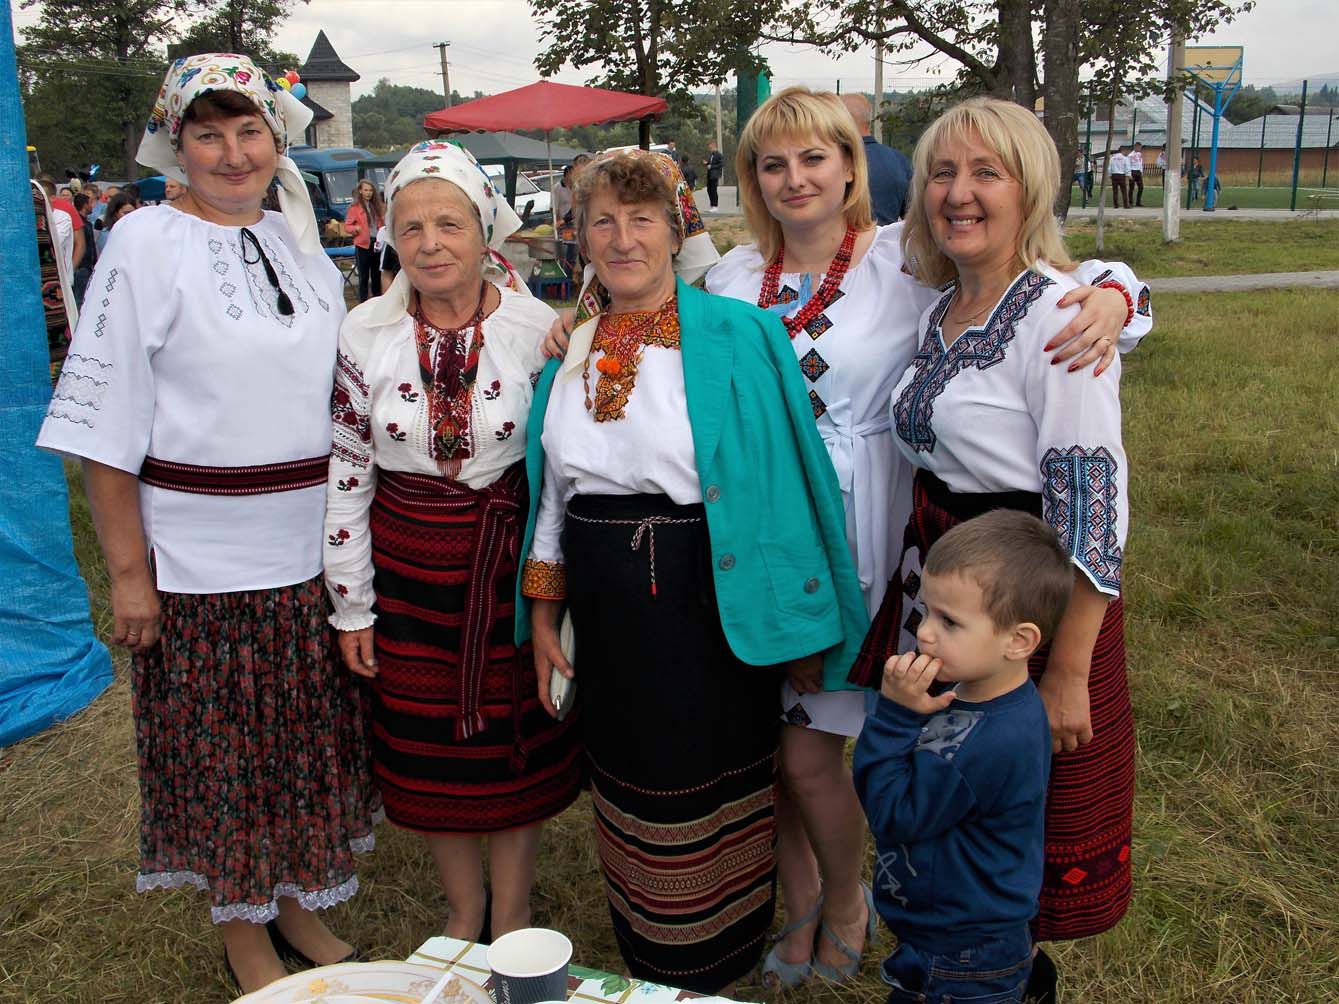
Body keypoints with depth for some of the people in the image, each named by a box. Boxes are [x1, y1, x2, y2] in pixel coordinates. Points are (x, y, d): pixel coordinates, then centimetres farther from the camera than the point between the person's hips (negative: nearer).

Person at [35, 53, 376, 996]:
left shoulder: (299, 242, 8)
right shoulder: (146, 243, -7)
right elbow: (105, 424, -10)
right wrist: (128, 571, -12)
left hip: (310, 553, 5)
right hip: (200, 558, -5)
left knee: (308, 737, 15)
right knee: (220, 752, 9)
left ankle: (297, 903, 36)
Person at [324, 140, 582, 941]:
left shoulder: (537, 328, -8)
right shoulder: (366, 335, -4)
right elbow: (346, 471, 1)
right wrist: (351, 606, 2)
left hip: (512, 565, -1)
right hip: (409, 571, 2)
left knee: (519, 748, 10)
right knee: (431, 754, 13)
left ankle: (512, 916, 34)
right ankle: (464, 913, 38)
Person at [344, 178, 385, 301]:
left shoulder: (377, 205, 10)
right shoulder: (354, 207, -4)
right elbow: (347, 226, -4)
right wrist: (355, 229, -24)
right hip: (363, 245, -5)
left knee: (377, 275, 12)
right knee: (364, 277, 0)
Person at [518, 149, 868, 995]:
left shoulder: (739, 337, -9)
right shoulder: (568, 348, 5)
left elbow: (784, 477, -10)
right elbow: (550, 489, 11)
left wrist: (795, 614, -12)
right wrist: (541, 614, 10)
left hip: (710, 600, -4)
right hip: (607, 610, 5)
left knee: (708, 787, 9)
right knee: (629, 783, 18)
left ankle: (719, 964, 36)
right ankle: (648, 964, 42)